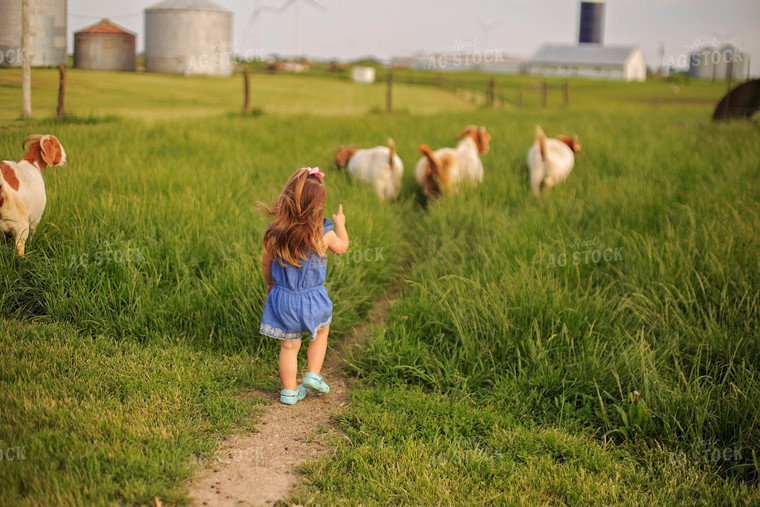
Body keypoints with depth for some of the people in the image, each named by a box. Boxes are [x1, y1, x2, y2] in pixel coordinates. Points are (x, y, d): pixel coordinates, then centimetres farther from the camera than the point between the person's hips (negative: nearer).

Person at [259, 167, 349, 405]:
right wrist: (340, 224, 22)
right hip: (312, 299, -2)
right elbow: (342, 246, 3)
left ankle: (289, 391, 24)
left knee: (289, 346, 15)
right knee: (320, 333, 28)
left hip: (282, 299, 2)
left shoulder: (273, 233, -13)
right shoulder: (323, 234, -19)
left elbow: (266, 264, 0)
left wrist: (270, 284, 21)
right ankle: (313, 375, 25)